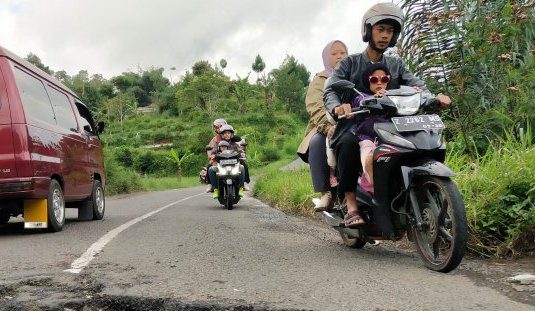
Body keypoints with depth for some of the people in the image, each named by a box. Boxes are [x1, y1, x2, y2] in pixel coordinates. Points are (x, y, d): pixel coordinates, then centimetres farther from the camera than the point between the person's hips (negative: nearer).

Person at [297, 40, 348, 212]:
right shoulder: (320, 80, 18)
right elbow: (315, 106, -3)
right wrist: (328, 125, -25)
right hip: (326, 127, 0)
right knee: (317, 142, -34)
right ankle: (326, 192, -29)